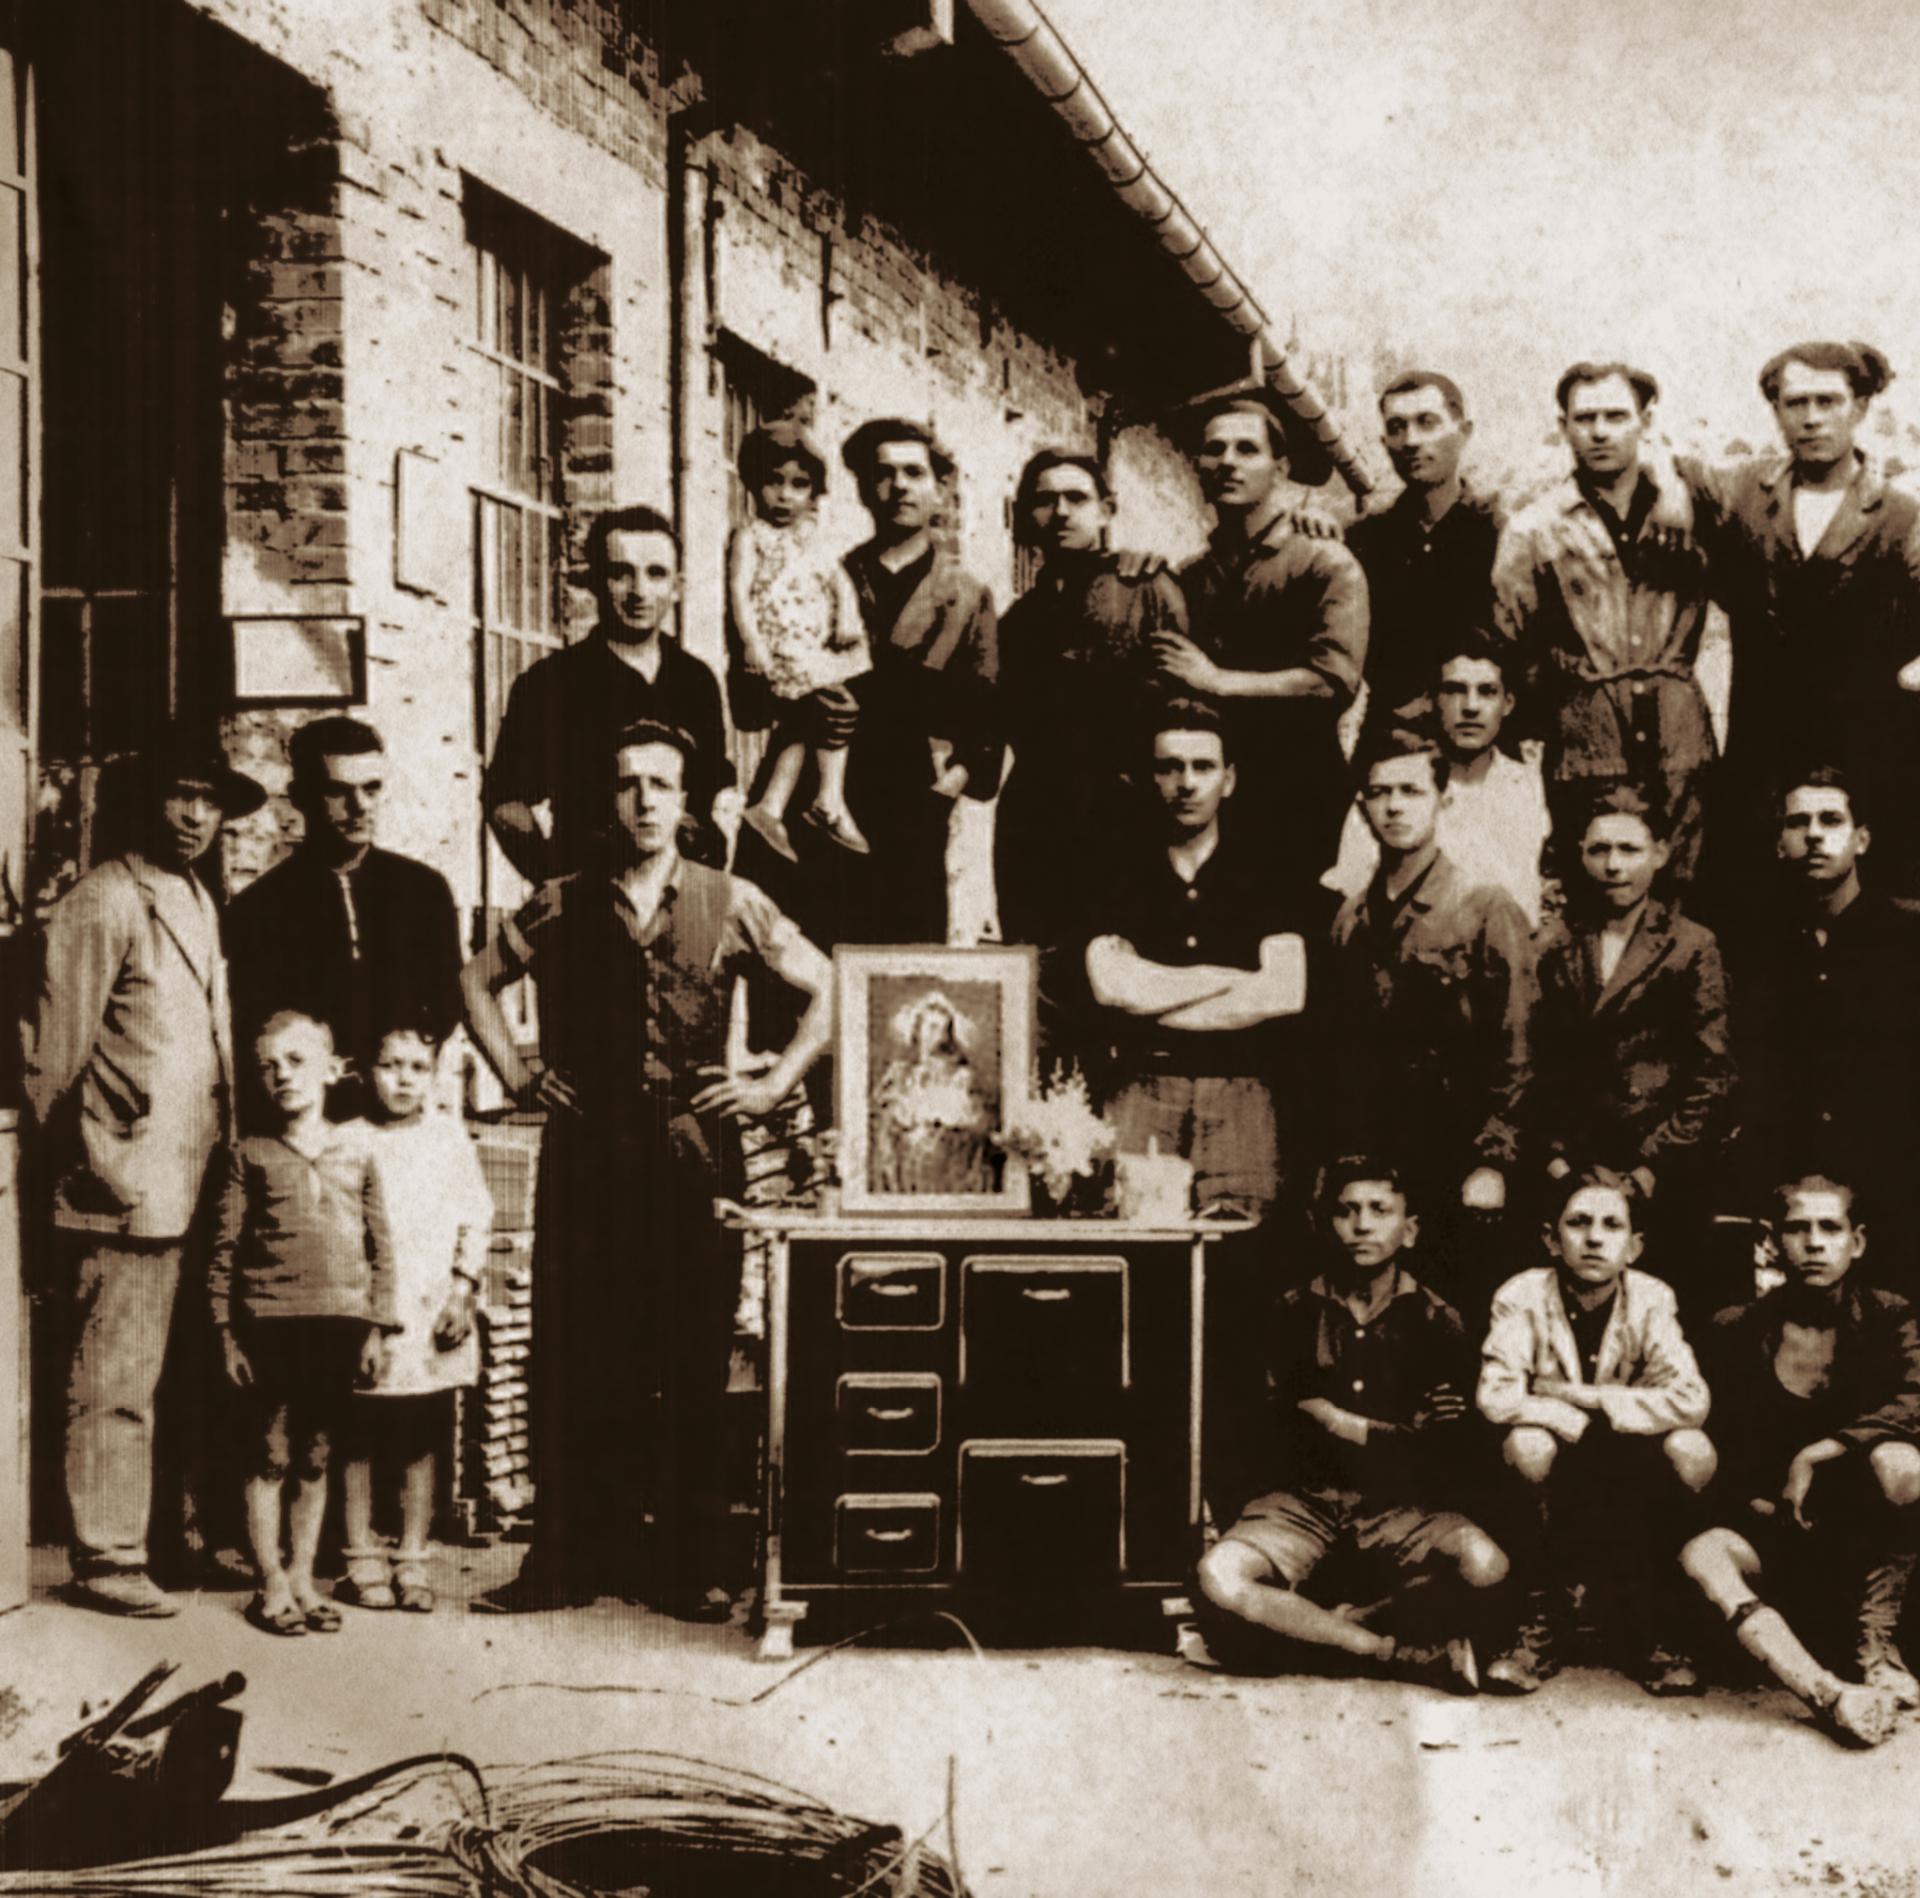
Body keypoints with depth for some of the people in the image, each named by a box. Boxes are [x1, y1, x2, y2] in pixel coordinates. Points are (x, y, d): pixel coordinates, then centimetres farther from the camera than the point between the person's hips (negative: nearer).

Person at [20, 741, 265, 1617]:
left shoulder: (198, 902, 17)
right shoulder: (100, 903, -10)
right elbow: (51, 1052, -10)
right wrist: (89, 1168, -9)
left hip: (188, 1185, 8)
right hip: (126, 1188, -8)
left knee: (150, 1374, 14)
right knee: (114, 1382, -2)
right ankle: (105, 1560, 6)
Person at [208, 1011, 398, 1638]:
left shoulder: (357, 1151, 9)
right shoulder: (250, 1155, 3)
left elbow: (381, 1244, 9)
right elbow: (224, 1249, 3)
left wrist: (377, 1328, 4)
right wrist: (227, 1332, -2)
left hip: (341, 1324, 2)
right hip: (271, 1321, -2)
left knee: (316, 1460, 9)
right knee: (270, 1457, 1)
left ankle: (302, 1578, 18)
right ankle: (271, 1585, 9)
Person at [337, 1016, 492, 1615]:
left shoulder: (449, 1136, 6)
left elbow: (475, 1221, 8)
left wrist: (463, 1290, -2)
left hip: (431, 1316, 2)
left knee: (422, 1441, 6)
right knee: (358, 1441, 2)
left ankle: (413, 1563, 13)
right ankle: (362, 1560, 12)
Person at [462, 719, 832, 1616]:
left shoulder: (728, 904, 5)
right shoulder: (563, 905, 8)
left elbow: (825, 987, 9)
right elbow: (478, 978, 20)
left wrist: (775, 1083, 2)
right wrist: (515, 1072, 10)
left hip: (689, 1153, -1)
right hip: (585, 1156, 1)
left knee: (694, 1366, 1)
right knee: (575, 1364, 2)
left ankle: (691, 1567, 9)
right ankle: (570, 1557, 11)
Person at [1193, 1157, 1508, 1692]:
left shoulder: (1434, 1321, 6)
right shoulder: (1294, 1312, 8)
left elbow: (1446, 1456, -1)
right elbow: (1273, 1435, 0)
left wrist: (1342, 1422, -7)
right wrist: (1401, 1433, -5)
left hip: (1400, 1508, 0)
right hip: (1303, 1502, 1)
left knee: (1483, 1564, -33)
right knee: (1219, 1577, -31)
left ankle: (1330, 1630, -13)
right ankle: (1408, 1653, -21)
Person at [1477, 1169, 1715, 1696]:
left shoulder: (1652, 1299, -10)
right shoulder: (1523, 1296, -14)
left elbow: (1691, 1401, -22)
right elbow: (1496, 1398, -25)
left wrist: (1582, 1395, -24)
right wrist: (1579, 1421, -27)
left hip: (1626, 1493, 2)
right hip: (1554, 1487, -2)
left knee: (1690, 1449, -26)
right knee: (1529, 1443, -34)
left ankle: (1647, 1621, -6)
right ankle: (1540, 1622, -12)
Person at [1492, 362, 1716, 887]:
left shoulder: (1689, 510, 9)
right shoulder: (1533, 529, 4)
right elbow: (1507, 649, 6)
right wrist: (1556, 710, 5)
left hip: (1682, 748, 2)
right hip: (1586, 756, -1)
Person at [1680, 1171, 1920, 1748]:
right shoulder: (1737, 1330, -1)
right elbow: (1720, 1447, 6)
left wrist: (1814, 1456, -26)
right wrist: (1757, 1503, -11)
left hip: (1867, 1527, -1)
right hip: (1775, 1528, 1)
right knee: (1701, 1555, -31)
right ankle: (1829, 1695, -49)